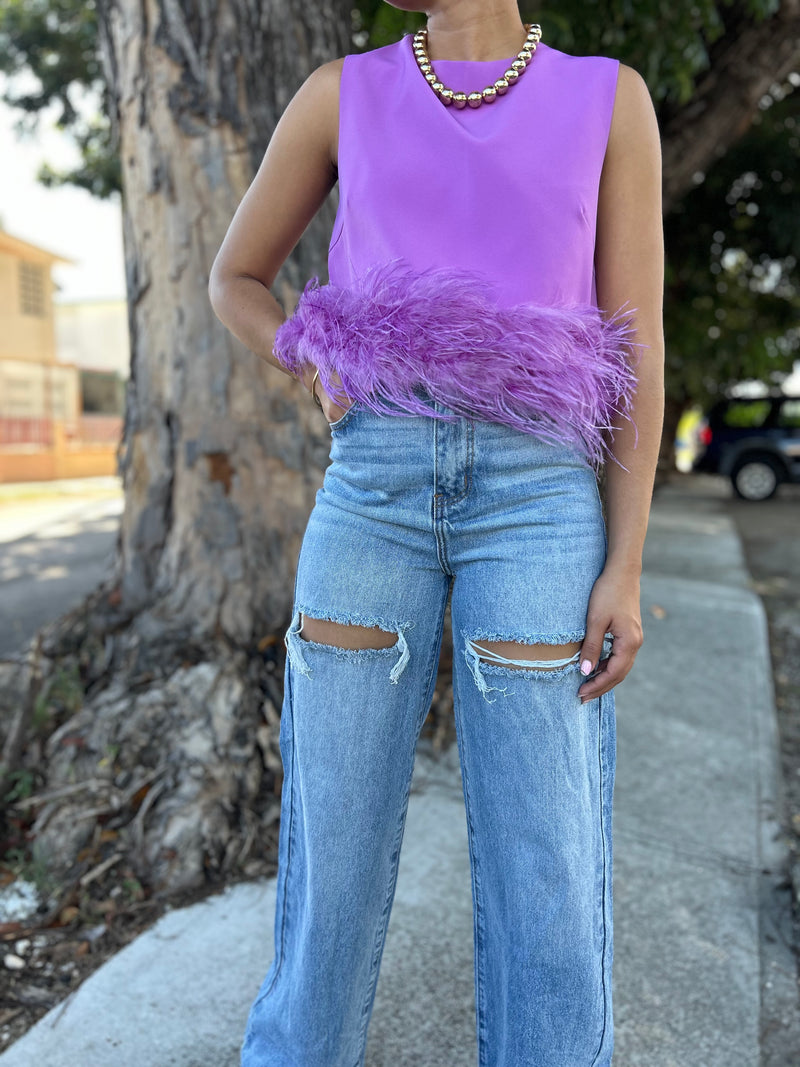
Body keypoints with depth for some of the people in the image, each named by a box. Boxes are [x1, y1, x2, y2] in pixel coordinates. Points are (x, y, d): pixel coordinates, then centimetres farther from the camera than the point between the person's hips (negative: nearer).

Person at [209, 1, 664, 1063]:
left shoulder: (612, 97, 10)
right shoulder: (343, 93, 14)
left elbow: (637, 347, 4)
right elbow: (234, 278, 21)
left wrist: (627, 567, -4)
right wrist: (323, 379, 0)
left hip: (539, 496, -1)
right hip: (372, 486, 2)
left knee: (546, 867, 1)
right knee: (334, 846, 6)